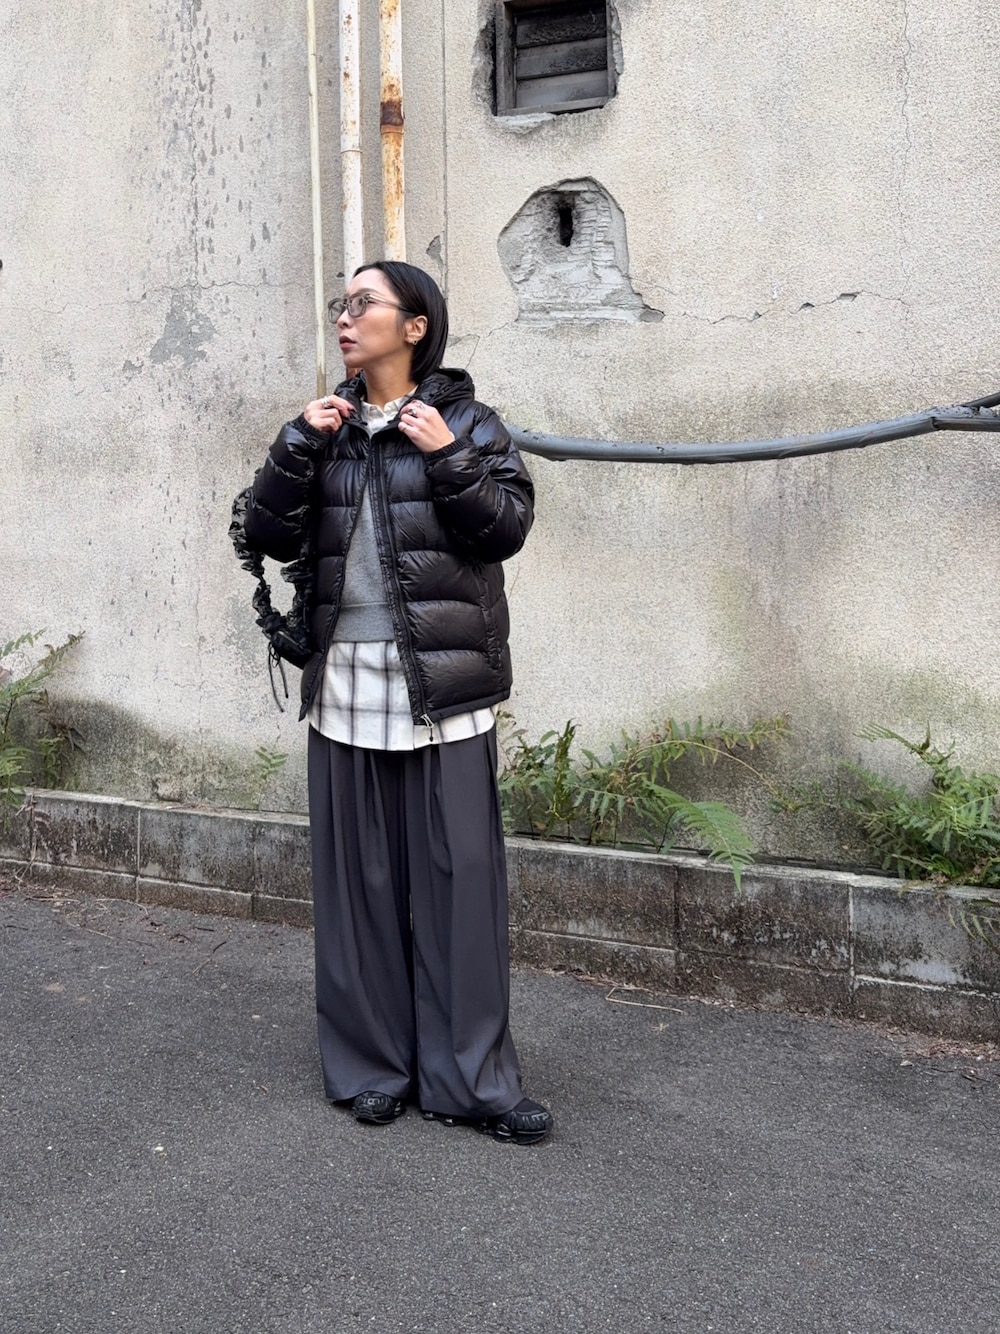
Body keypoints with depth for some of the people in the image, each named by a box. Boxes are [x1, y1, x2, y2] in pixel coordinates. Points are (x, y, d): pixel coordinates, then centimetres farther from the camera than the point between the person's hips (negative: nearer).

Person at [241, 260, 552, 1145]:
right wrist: (298, 446, -6)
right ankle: (373, 1069, 19)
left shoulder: (464, 420, 5)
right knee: (360, 882, 7)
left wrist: (447, 458, -14)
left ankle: (468, 1079, 8)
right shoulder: (327, 426, 13)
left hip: (442, 686, -3)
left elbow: (509, 527, -4)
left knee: (458, 880, -2)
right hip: (347, 685, 3)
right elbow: (271, 537, 5)